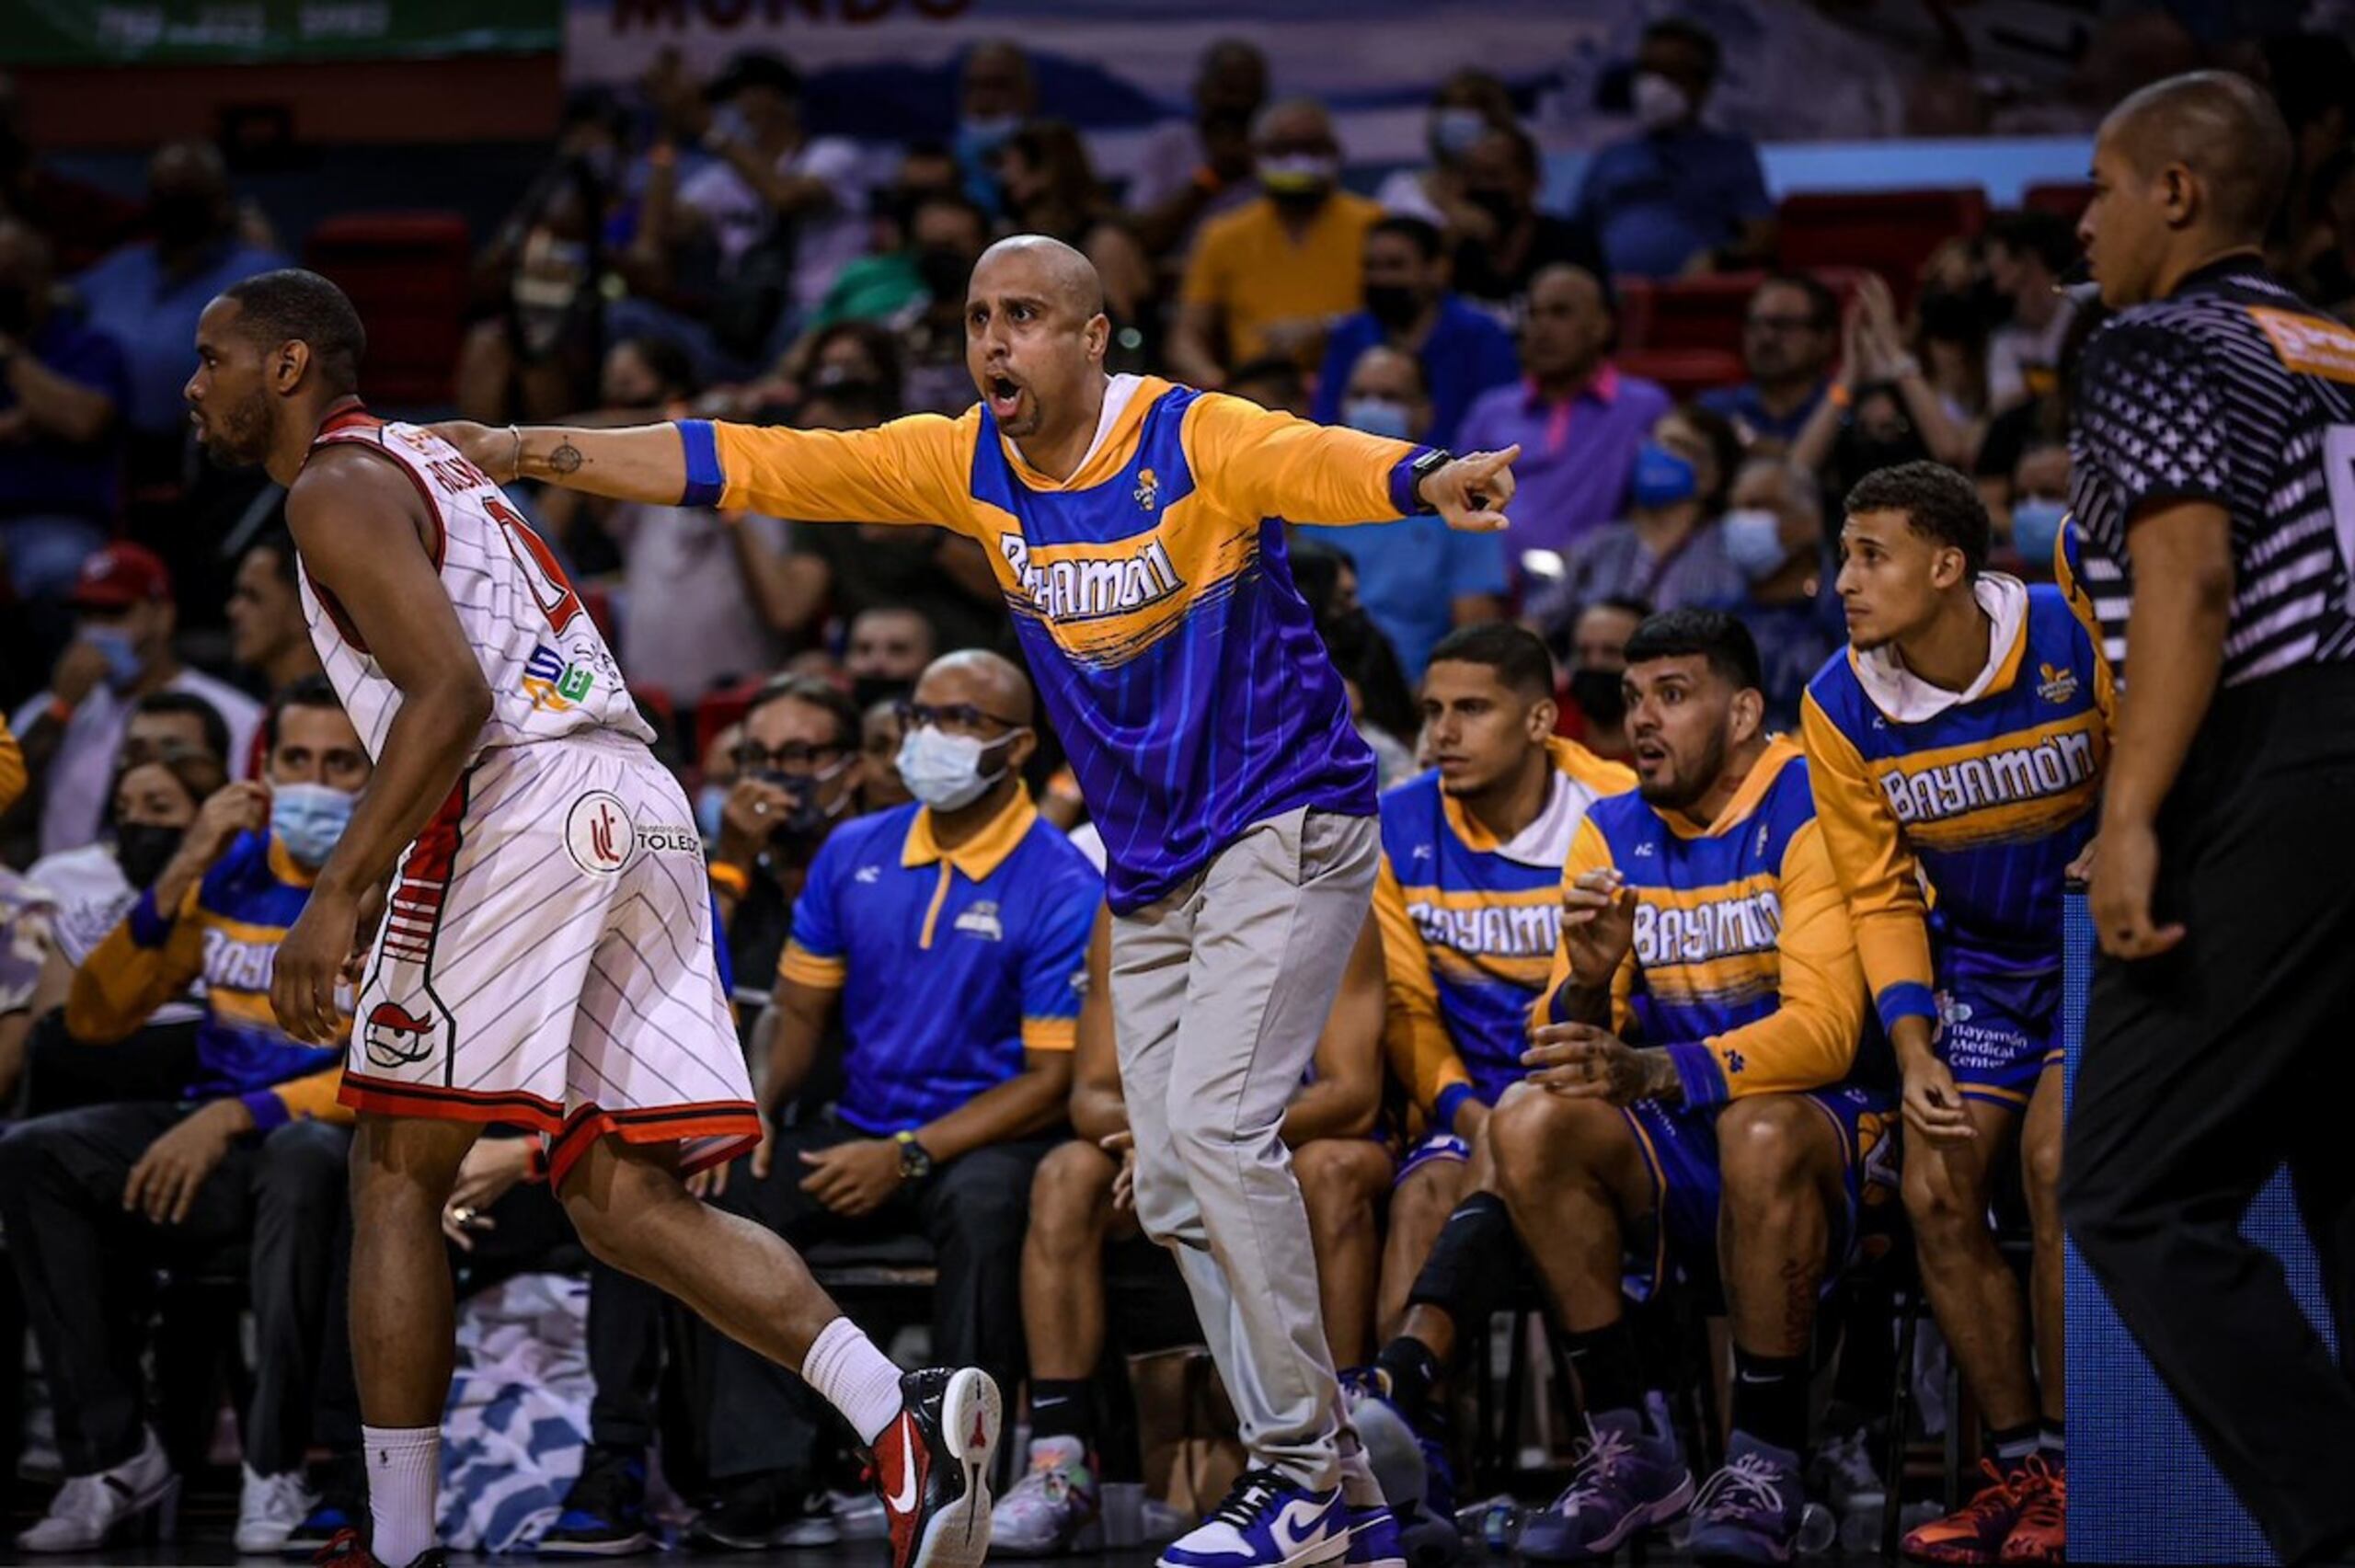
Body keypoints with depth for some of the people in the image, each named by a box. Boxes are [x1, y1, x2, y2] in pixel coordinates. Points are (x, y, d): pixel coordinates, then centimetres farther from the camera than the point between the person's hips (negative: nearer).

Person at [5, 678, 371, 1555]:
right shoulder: (230, 866, 7)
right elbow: (95, 1020, 6)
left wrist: (238, 1115, -24)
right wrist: (176, 882, -8)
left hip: (331, 1139, -5)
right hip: (216, 1135, 5)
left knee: (302, 1157, -40)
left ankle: (277, 1469, -30)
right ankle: (112, 1454, -15)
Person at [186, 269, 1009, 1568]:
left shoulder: (336, 488, -1)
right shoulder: (424, 460, 29)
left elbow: (451, 696, -15)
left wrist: (336, 896, -18)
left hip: (522, 802, -9)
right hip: (644, 811, 9)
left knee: (396, 1178, 1)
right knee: (624, 1204, 3)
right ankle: (902, 1419, -15)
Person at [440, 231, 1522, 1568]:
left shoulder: (1198, 439, -17)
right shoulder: (965, 466, 0)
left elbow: (1323, 463, -38)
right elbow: (742, 464, -1)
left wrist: (1430, 483, -61)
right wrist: (526, 452, -7)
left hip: (1289, 830, -7)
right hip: (1152, 876, 7)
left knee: (1214, 1123, -21)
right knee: (1174, 1190, 5)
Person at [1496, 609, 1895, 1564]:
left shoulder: (1809, 811, -11)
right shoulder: (1612, 834, 7)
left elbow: (1824, 1030, -23)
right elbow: (1565, 1046, 3)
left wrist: (1649, 1074, -35)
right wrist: (1589, 983, -22)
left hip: (1835, 1135, -5)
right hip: (1679, 1158, 5)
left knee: (1762, 1131, -37)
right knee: (1530, 1122, -21)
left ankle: (1765, 1465, -24)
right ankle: (1627, 1451, -14)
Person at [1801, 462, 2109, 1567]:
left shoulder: (2077, 644, -21)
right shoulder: (1841, 708, -9)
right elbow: (1881, 896, -1)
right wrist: (1913, 1048, -11)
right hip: (1982, 957, 4)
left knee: (2054, 1155, -21)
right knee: (1937, 1187, -9)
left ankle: (2071, 1472, -11)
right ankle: (2017, 1469, 4)